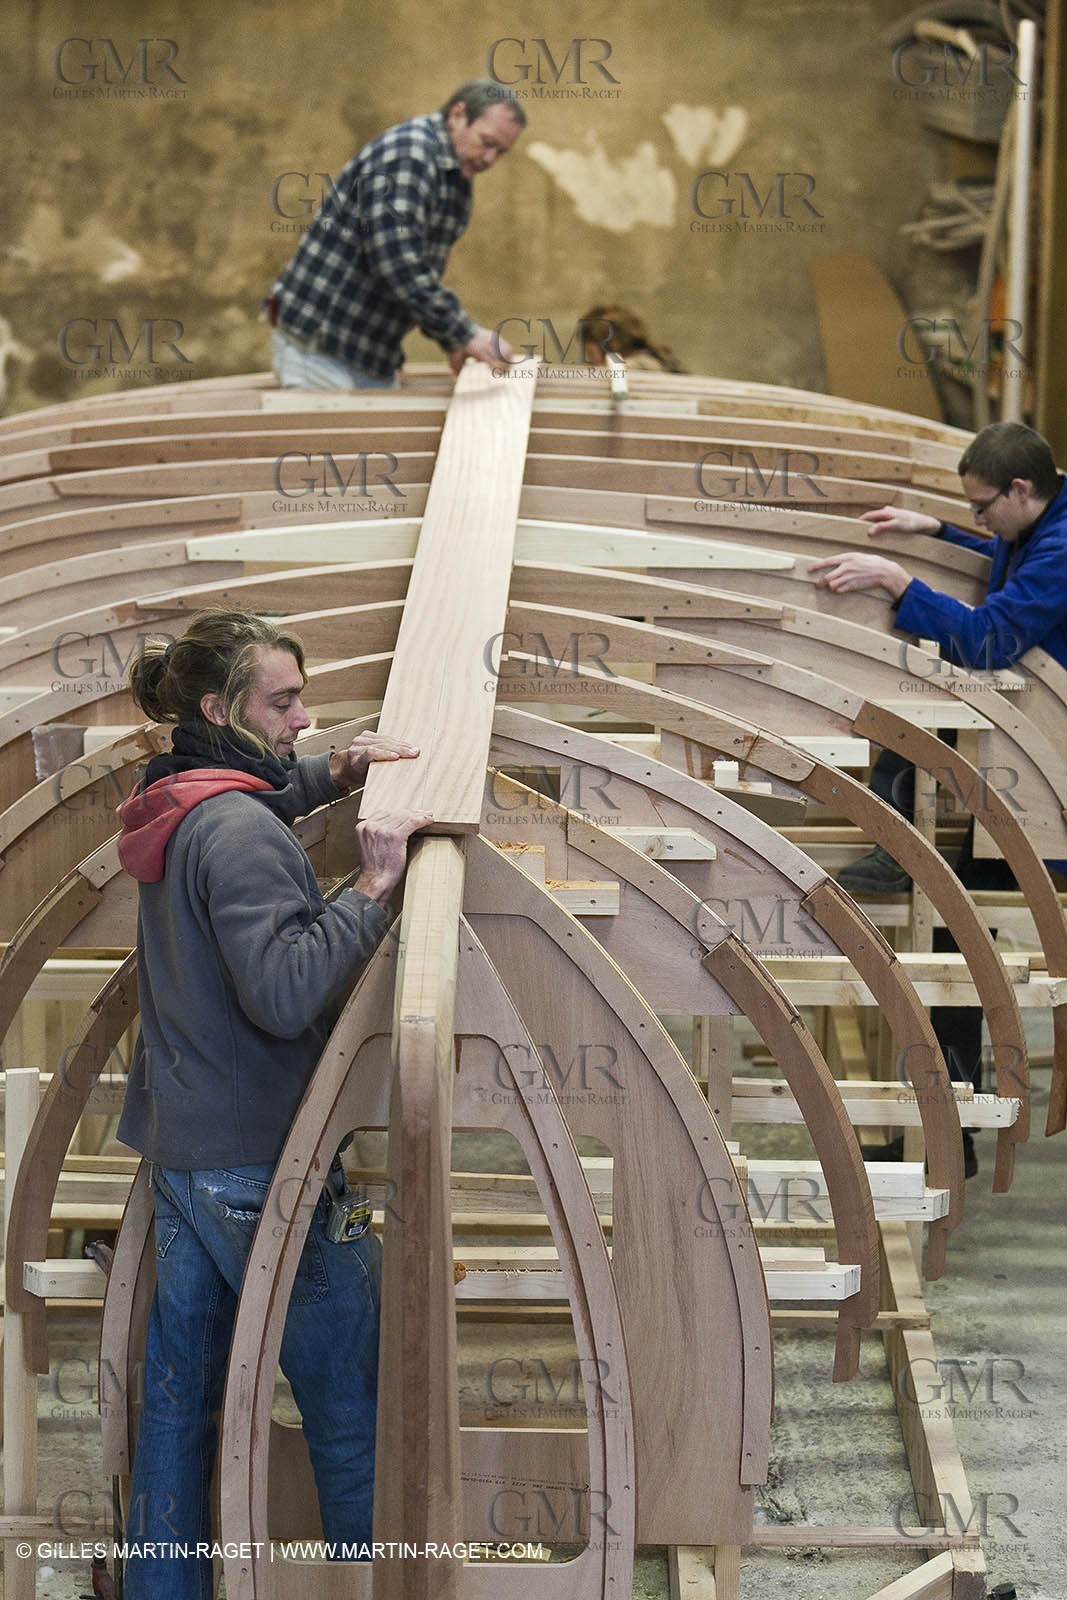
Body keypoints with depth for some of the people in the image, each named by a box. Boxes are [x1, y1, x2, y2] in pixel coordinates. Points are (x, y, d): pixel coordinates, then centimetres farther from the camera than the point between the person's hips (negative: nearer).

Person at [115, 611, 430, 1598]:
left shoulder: (179, 809, 9)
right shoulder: (239, 832, -20)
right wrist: (373, 887, -25)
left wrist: (333, 774, 17)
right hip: (256, 1156, -10)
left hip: (179, 1146, 10)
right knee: (350, 1400, 2)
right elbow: (286, 992, -30)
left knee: (178, 1388, 16)